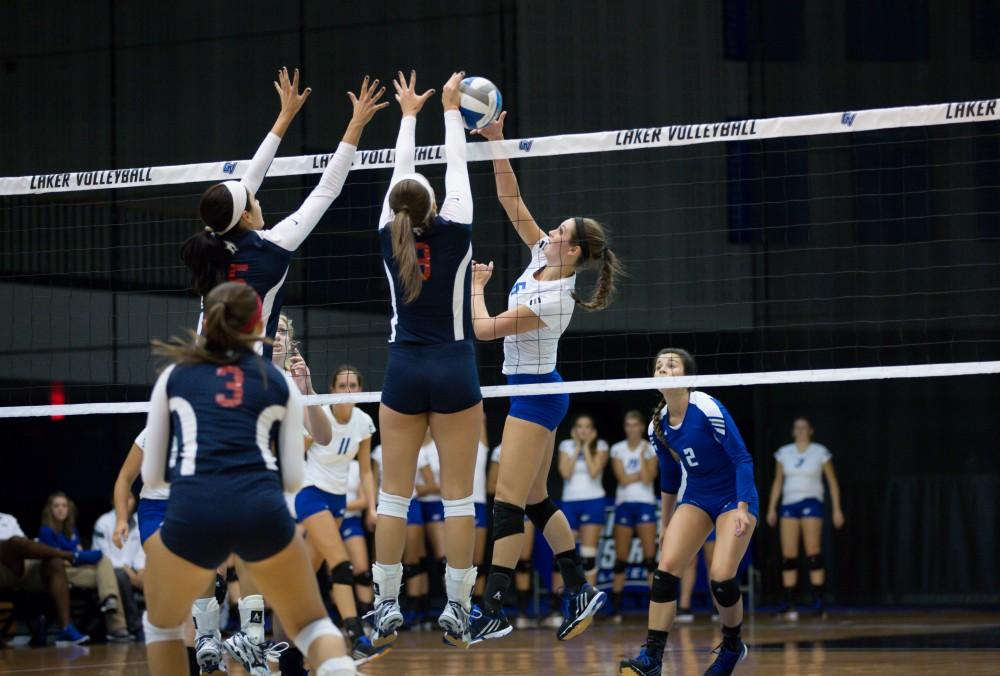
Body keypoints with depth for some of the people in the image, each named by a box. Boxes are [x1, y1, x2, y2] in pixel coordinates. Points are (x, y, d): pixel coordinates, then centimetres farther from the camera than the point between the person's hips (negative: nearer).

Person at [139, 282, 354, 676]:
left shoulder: (174, 376, 21)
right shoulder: (280, 383, 20)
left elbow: (152, 475, 23)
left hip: (192, 513, 0)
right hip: (263, 511, 0)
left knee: (162, 623, 28)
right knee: (310, 624, 19)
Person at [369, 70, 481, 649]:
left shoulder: (391, 237, -1)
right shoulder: (454, 232, -7)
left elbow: (401, 172, 12)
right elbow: (457, 164, 4)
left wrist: (409, 114, 24)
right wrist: (451, 108, 17)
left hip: (404, 371, 2)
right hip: (455, 369, -2)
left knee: (395, 493, 4)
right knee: (458, 494, -1)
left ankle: (387, 607, 2)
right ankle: (457, 610, -3)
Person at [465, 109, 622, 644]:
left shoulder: (552, 300, -23)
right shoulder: (542, 258, 0)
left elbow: (484, 329, -16)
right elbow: (512, 203, 3)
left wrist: (476, 286, 1)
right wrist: (497, 144, -5)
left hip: (535, 394, -9)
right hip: (535, 393, 9)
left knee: (510, 500, -10)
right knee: (536, 500, 12)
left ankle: (493, 610, -12)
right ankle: (581, 589, 15)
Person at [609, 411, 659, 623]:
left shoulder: (650, 449, 2)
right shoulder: (617, 449, 5)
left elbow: (647, 479, -11)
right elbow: (622, 479, -7)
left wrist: (642, 454, -12)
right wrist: (642, 473, -8)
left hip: (645, 504, -1)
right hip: (624, 504, 1)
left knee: (650, 557, -7)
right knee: (621, 558, 1)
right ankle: (616, 609, 3)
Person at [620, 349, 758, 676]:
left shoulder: (708, 409, -20)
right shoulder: (657, 427, -1)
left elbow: (742, 459, -19)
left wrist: (742, 508, -26)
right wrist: (666, 526, 18)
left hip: (734, 497, -5)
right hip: (696, 499, 5)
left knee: (721, 576, -18)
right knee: (665, 569, -14)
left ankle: (732, 646, 10)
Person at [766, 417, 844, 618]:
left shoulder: (820, 452, 2)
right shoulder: (783, 453, 10)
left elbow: (832, 481, 5)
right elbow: (778, 481, 16)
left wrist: (837, 509, -1)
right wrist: (772, 508, 8)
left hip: (811, 503, -3)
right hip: (789, 504, 3)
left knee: (813, 554, -12)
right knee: (788, 555, -2)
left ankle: (818, 602, -12)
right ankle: (788, 603, 1)